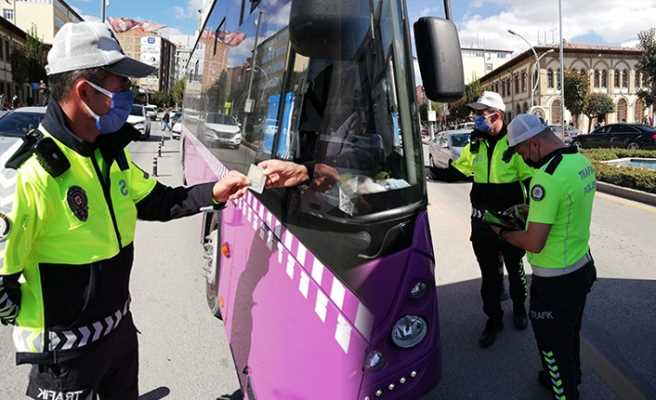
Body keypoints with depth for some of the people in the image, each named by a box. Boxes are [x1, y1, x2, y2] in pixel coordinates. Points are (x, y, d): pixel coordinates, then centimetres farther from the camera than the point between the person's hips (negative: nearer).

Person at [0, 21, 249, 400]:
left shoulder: (110, 155, -1)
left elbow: (158, 202, 8)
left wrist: (213, 193, -4)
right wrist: (35, 319, -16)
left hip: (121, 326, 8)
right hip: (66, 350, -7)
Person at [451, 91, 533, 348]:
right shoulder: (476, 144, 3)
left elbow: (530, 179, -11)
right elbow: (459, 168, 15)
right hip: (481, 220, 4)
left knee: (514, 268, 18)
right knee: (488, 272, 11)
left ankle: (519, 307, 41)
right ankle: (493, 319, 25)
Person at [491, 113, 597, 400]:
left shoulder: (546, 176, -29)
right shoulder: (582, 160, 0)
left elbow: (534, 243, -30)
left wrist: (502, 232, -13)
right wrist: (531, 209, 12)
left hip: (555, 282, -9)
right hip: (582, 267, 9)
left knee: (554, 346, 12)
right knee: (570, 336, 30)